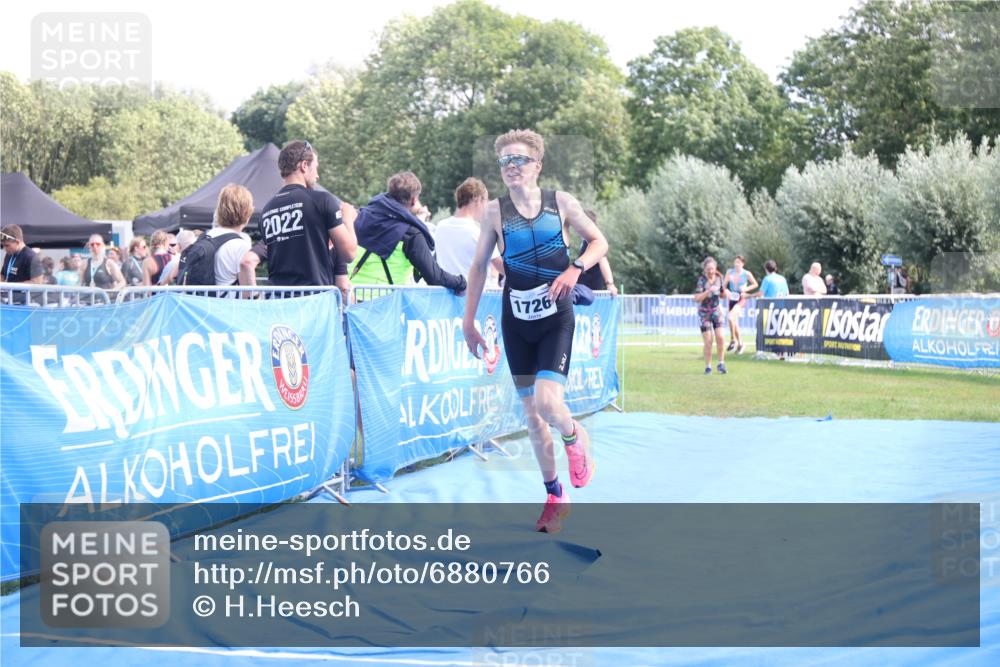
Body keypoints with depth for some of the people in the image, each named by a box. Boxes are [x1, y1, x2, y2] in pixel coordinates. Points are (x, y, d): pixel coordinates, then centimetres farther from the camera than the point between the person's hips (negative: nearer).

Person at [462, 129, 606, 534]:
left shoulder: (561, 203, -2)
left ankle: (575, 437, 15)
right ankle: (555, 496, 20)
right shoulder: (495, 212, 0)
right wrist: (469, 320, 3)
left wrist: (575, 269, -14)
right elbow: (479, 266, 5)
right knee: (531, 413, 5)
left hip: (556, 320, -2)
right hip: (516, 322, 2)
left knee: (547, 401, -21)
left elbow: (599, 241, 5)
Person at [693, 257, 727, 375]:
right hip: (704, 312, -3)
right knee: (708, 341, -5)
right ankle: (708, 367, 6)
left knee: (720, 337, -11)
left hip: (716, 310, 3)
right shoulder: (702, 280, -14)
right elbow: (697, 298, -22)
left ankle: (721, 363, 0)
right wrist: (709, 291, -34)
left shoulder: (719, 277, -2)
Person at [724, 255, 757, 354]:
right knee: (735, 323, 10)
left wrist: (746, 288, -9)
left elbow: (755, 284, 7)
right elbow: (724, 286, 4)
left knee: (731, 317, -27)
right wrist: (726, 291, -18)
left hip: (741, 299, -5)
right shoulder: (729, 272, 3)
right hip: (732, 299, 5)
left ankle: (733, 340, -14)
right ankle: (740, 343, 25)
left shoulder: (747, 274, -5)